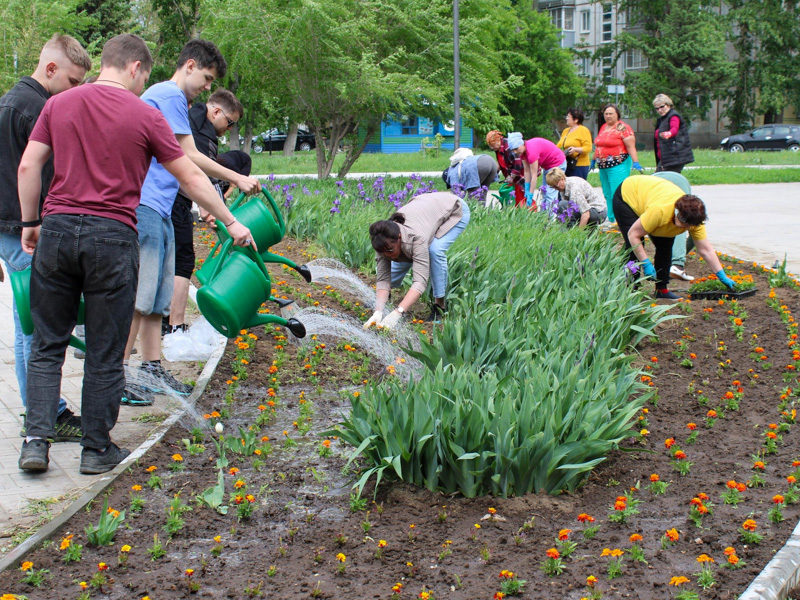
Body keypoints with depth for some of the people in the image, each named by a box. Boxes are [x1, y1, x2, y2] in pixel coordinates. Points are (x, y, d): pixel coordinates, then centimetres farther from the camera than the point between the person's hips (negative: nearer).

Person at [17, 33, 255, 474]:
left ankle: (37, 440, 5)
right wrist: (232, 223, 12)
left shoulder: (58, 104, 8)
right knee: (105, 354, 7)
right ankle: (97, 449, 16)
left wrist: (30, 223, 15)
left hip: (56, 228, 3)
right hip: (112, 238, -3)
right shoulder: (145, 115, -1)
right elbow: (191, 179, 3)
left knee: (47, 345, 13)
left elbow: (28, 166, 5)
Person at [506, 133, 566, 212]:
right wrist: (527, 190, -5)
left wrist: (530, 195, -28)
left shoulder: (531, 150, -33)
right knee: (544, 195, 12)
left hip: (557, 164, -10)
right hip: (547, 166, 10)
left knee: (550, 196, -15)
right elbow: (527, 171, -2)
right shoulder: (523, 150, -7)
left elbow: (534, 176, -31)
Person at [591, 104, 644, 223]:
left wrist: (635, 162, -20)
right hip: (603, 166, 8)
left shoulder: (623, 128, -7)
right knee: (607, 194, 9)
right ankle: (611, 220, 14)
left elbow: (631, 147, -12)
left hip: (618, 165, -8)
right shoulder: (603, 127, 17)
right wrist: (594, 160, 29)